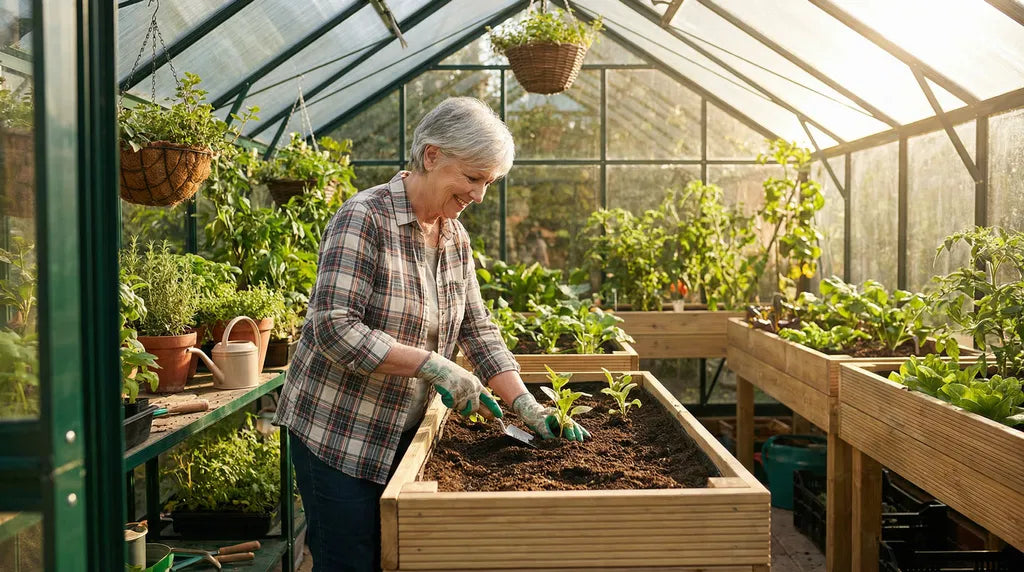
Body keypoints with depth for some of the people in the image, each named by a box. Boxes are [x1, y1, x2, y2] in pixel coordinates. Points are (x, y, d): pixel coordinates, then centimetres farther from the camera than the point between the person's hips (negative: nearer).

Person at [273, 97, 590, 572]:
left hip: (402, 434, 7)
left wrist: (526, 405, -4)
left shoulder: (455, 238, 5)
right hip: (337, 433, -7)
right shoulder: (364, 219, -19)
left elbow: (477, 330, 6)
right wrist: (434, 365, -26)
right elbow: (335, 330, -26)